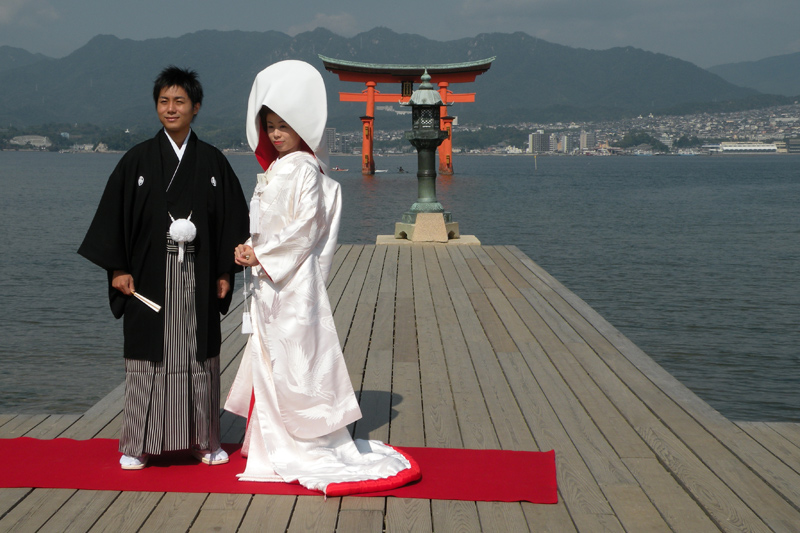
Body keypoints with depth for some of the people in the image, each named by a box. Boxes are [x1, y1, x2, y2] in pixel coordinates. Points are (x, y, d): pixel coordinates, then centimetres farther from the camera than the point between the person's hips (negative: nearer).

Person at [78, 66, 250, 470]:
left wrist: (225, 272, 3)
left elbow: (233, 216, 8)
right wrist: (117, 268, -6)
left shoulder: (212, 161, 5)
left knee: (200, 356, 6)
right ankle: (138, 444, 11)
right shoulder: (138, 160, 1)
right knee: (149, 356, 1)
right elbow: (113, 214, 1)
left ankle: (203, 440, 17)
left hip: (198, 278, 1)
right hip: (150, 275, -1)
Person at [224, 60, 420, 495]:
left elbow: (305, 226, -19)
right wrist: (246, 248, 2)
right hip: (268, 279, 10)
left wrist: (263, 254, -15)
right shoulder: (272, 170, 16)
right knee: (269, 357, 13)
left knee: (296, 357, -7)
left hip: (294, 279, -10)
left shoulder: (304, 170, -12)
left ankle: (312, 448, 0)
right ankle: (276, 443, 23)